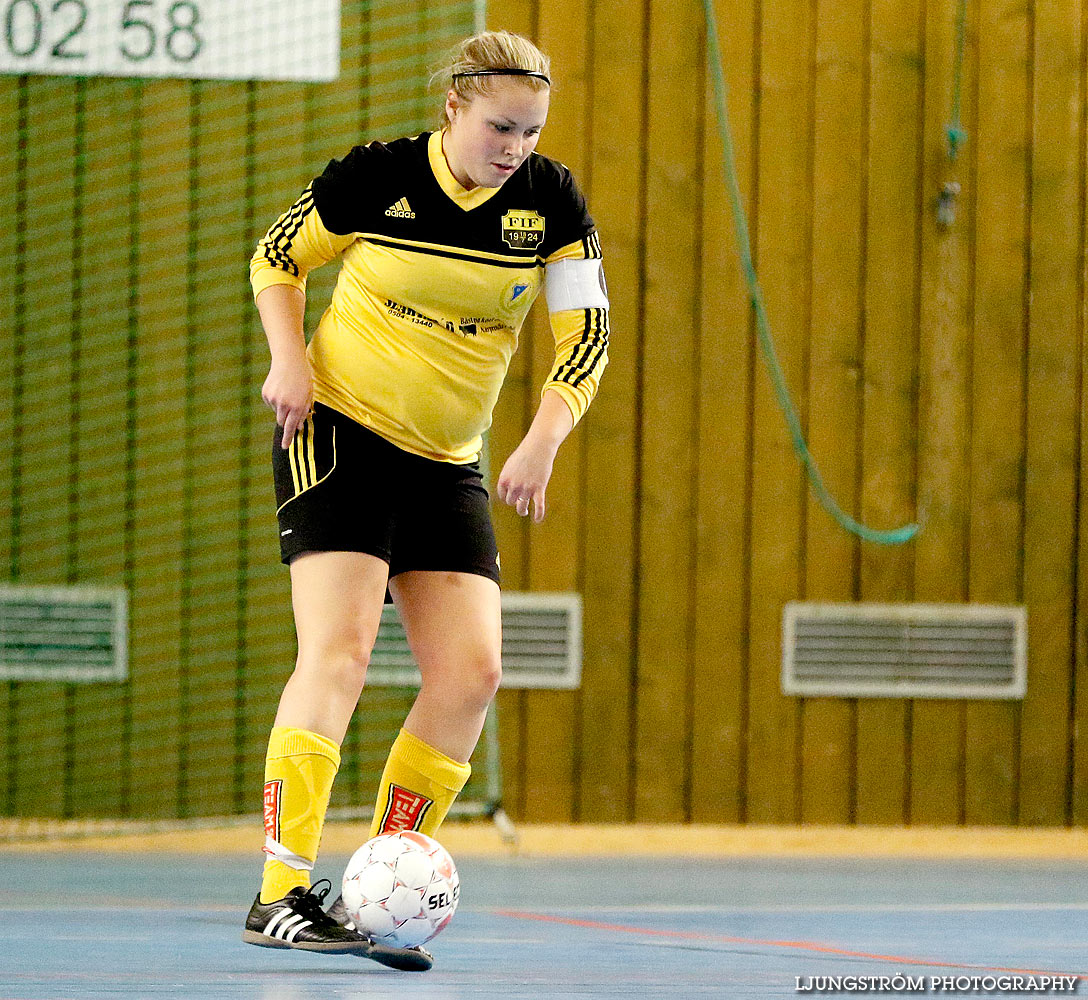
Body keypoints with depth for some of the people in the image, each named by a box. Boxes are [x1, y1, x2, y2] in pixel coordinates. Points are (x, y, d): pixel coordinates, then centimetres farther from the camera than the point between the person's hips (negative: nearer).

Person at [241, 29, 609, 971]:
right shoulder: (375, 177, -10)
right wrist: (290, 359, -11)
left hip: (447, 463, 5)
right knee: (338, 651, -20)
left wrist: (541, 445, -18)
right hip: (339, 432, -5)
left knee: (471, 672, -5)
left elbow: (587, 333, -3)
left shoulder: (550, 198, -2)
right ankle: (281, 894, -25)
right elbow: (276, 258, 6)